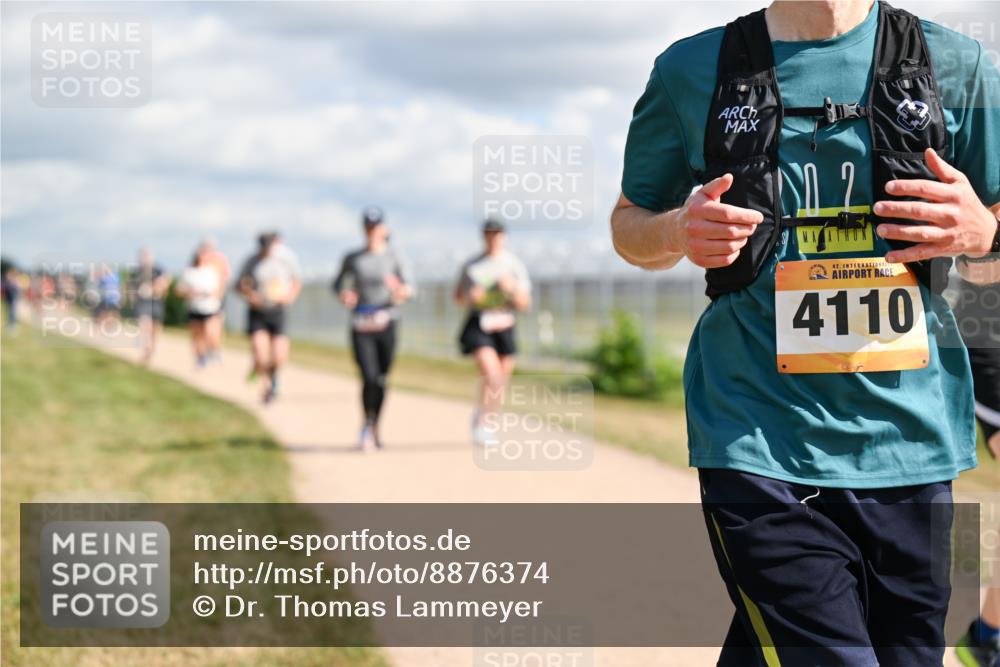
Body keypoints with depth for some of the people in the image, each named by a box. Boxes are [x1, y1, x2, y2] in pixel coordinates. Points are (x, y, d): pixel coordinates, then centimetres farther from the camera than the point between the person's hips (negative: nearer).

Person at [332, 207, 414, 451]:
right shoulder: (353, 259, 5)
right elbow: (338, 285, 15)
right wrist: (344, 296, -7)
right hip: (361, 327, 0)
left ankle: (375, 429, 23)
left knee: (381, 380, 5)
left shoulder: (392, 257, 2)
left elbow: (409, 286, -3)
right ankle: (367, 424, 8)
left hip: (387, 323, 0)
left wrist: (401, 291, -25)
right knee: (369, 378, -13)